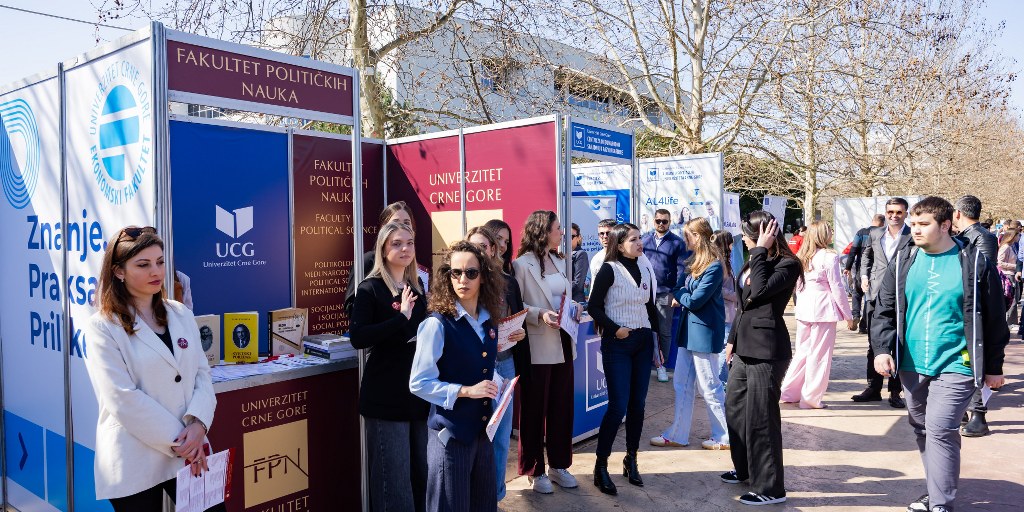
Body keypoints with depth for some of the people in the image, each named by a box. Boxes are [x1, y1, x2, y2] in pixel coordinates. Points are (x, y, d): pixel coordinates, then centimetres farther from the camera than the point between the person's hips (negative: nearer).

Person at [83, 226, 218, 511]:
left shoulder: (181, 314, 7)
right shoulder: (102, 327, -7)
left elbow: (202, 374, 4)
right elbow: (123, 399, -14)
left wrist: (198, 424, -12)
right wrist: (177, 440, -14)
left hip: (190, 452, 4)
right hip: (135, 464, -4)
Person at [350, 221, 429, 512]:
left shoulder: (417, 287, 12)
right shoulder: (370, 289, -7)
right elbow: (358, 338, -20)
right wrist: (401, 317, -24)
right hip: (386, 394, -6)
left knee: (421, 471, 14)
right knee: (392, 474, -1)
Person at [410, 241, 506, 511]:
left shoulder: (488, 323, 6)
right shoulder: (437, 324, -15)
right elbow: (419, 383, -15)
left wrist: (494, 386, 1)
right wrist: (466, 391, -21)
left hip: (483, 429, 6)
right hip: (451, 431, -6)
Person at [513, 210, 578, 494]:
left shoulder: (560, 262, 14)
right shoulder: (522, 264, -9)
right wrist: (540, 315, -24)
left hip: (563, 344, 7)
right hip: (538, 347, -7)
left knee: (562, 407, 12)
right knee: (535, 409, 5)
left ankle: (559, 465, 27)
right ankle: (536, 470, 18)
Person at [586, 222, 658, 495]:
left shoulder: (646, 268, 8)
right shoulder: (609, 269, -9)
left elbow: (650, 306, 14)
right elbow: (594, 307, -8)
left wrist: (658, 339, 12)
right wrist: (615, 329, -16)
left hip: (643, 341, 6)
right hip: (617, 343, -5)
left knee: (637, 404, 8)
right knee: (618, 406, -8)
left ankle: (631, 461, 23)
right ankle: (601, 465, 6)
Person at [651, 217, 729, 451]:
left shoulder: (714, 266, -18)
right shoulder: (694, 262, 11)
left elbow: (694, 301, -20)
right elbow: (678, 288, 10)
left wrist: (679, 292, -3)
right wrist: (681, 292, -10)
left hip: (704, 332, -9)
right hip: (689, 329, 9)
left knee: (710, 387, 3)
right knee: (682, 384, 12)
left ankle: (725, 437, 18)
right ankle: (678, 434, 21)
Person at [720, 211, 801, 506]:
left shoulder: (787, 264, -12)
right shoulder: (755, 262, 14)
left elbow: (760, 291, -28)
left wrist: (760, 250, -20)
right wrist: (732, 339, 20)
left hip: (766, 349, -9)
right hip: (745, 347, 9)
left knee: (760, 417, -4)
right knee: (734, 408, 18)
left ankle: (770, 487, 10)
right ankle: (745, 468, 37)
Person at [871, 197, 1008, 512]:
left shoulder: (974, 262, -4)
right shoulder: (903, 260, 4)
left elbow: (994, 319, 1)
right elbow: (885, 309, 5)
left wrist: (993, 367, 3)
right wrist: (882, 349, -9)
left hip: (955, 367, -4)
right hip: (911, 366, 5)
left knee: (940, 431, -11)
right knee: (922, 431, 14)